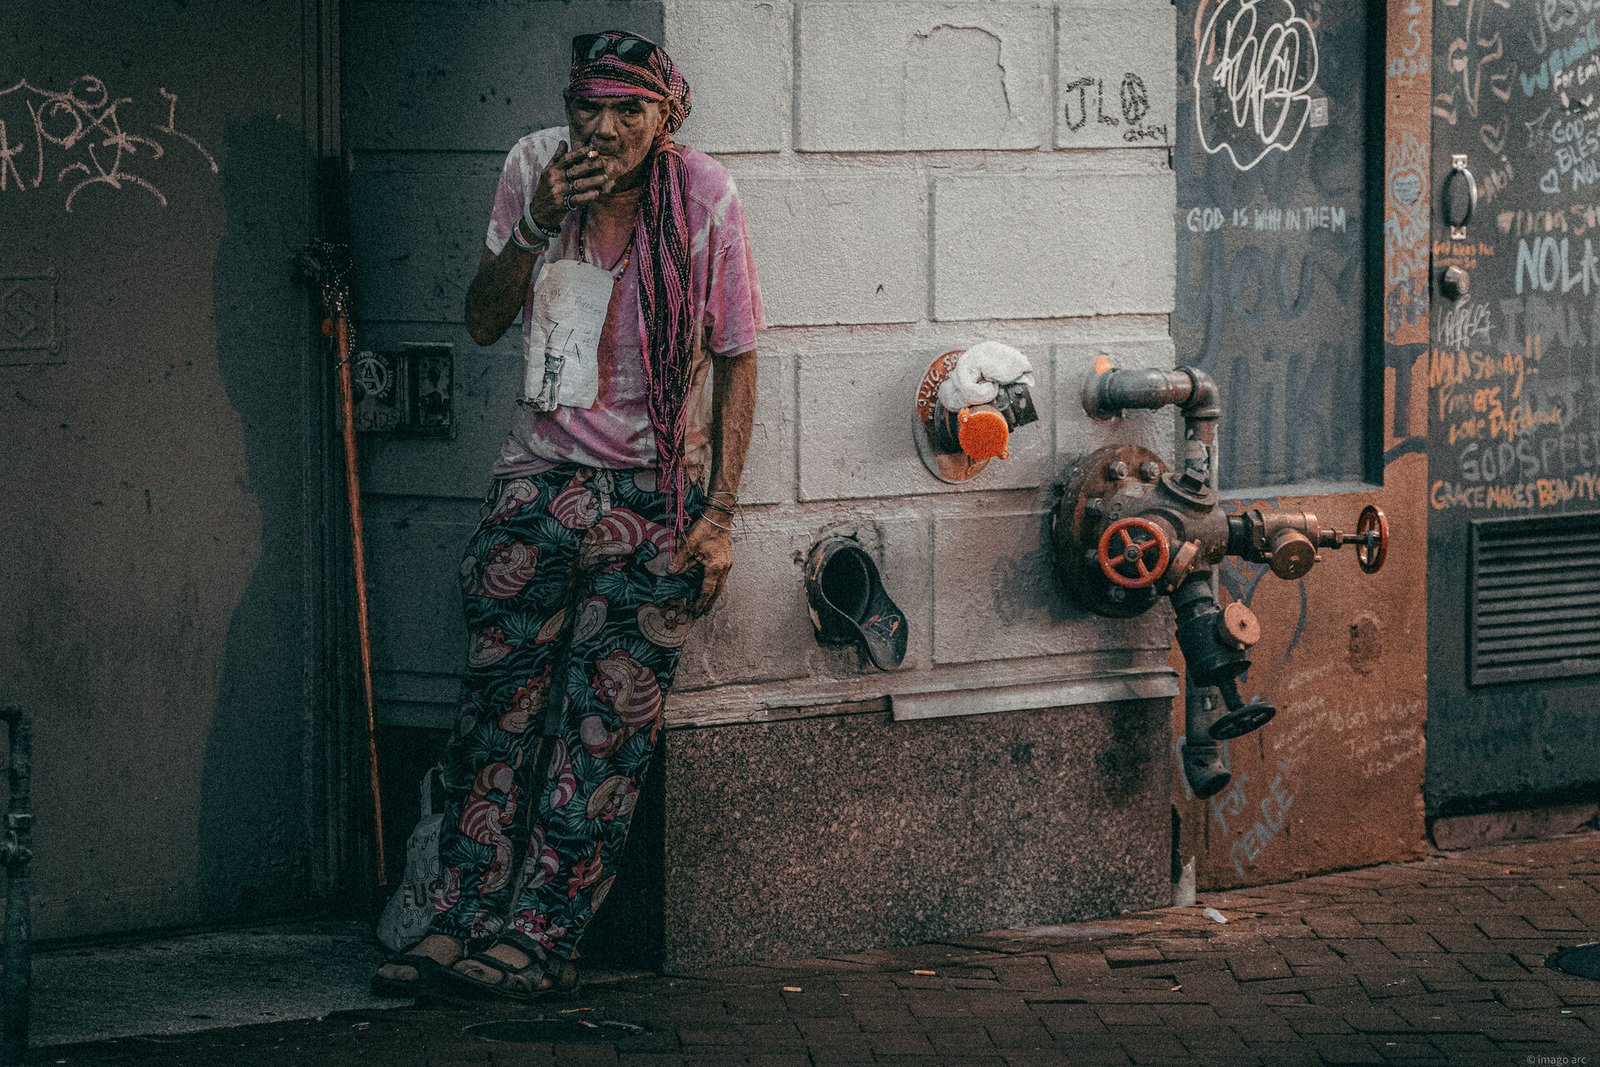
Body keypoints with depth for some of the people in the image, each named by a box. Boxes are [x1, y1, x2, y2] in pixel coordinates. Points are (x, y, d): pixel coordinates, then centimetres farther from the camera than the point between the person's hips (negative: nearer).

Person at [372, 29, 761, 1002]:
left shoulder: (704, 195, -9)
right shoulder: (536, 168, -2)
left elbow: (736, 359, -2)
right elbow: (485, 322, 3)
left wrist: (721, 514, -7)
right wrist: (538, 223, -14)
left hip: (657, 490, -3)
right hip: (544, 473, 3)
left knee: (608, 718, -6)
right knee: (500, 696, -1)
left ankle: (539, 938, -5)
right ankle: (463, 922, 2)